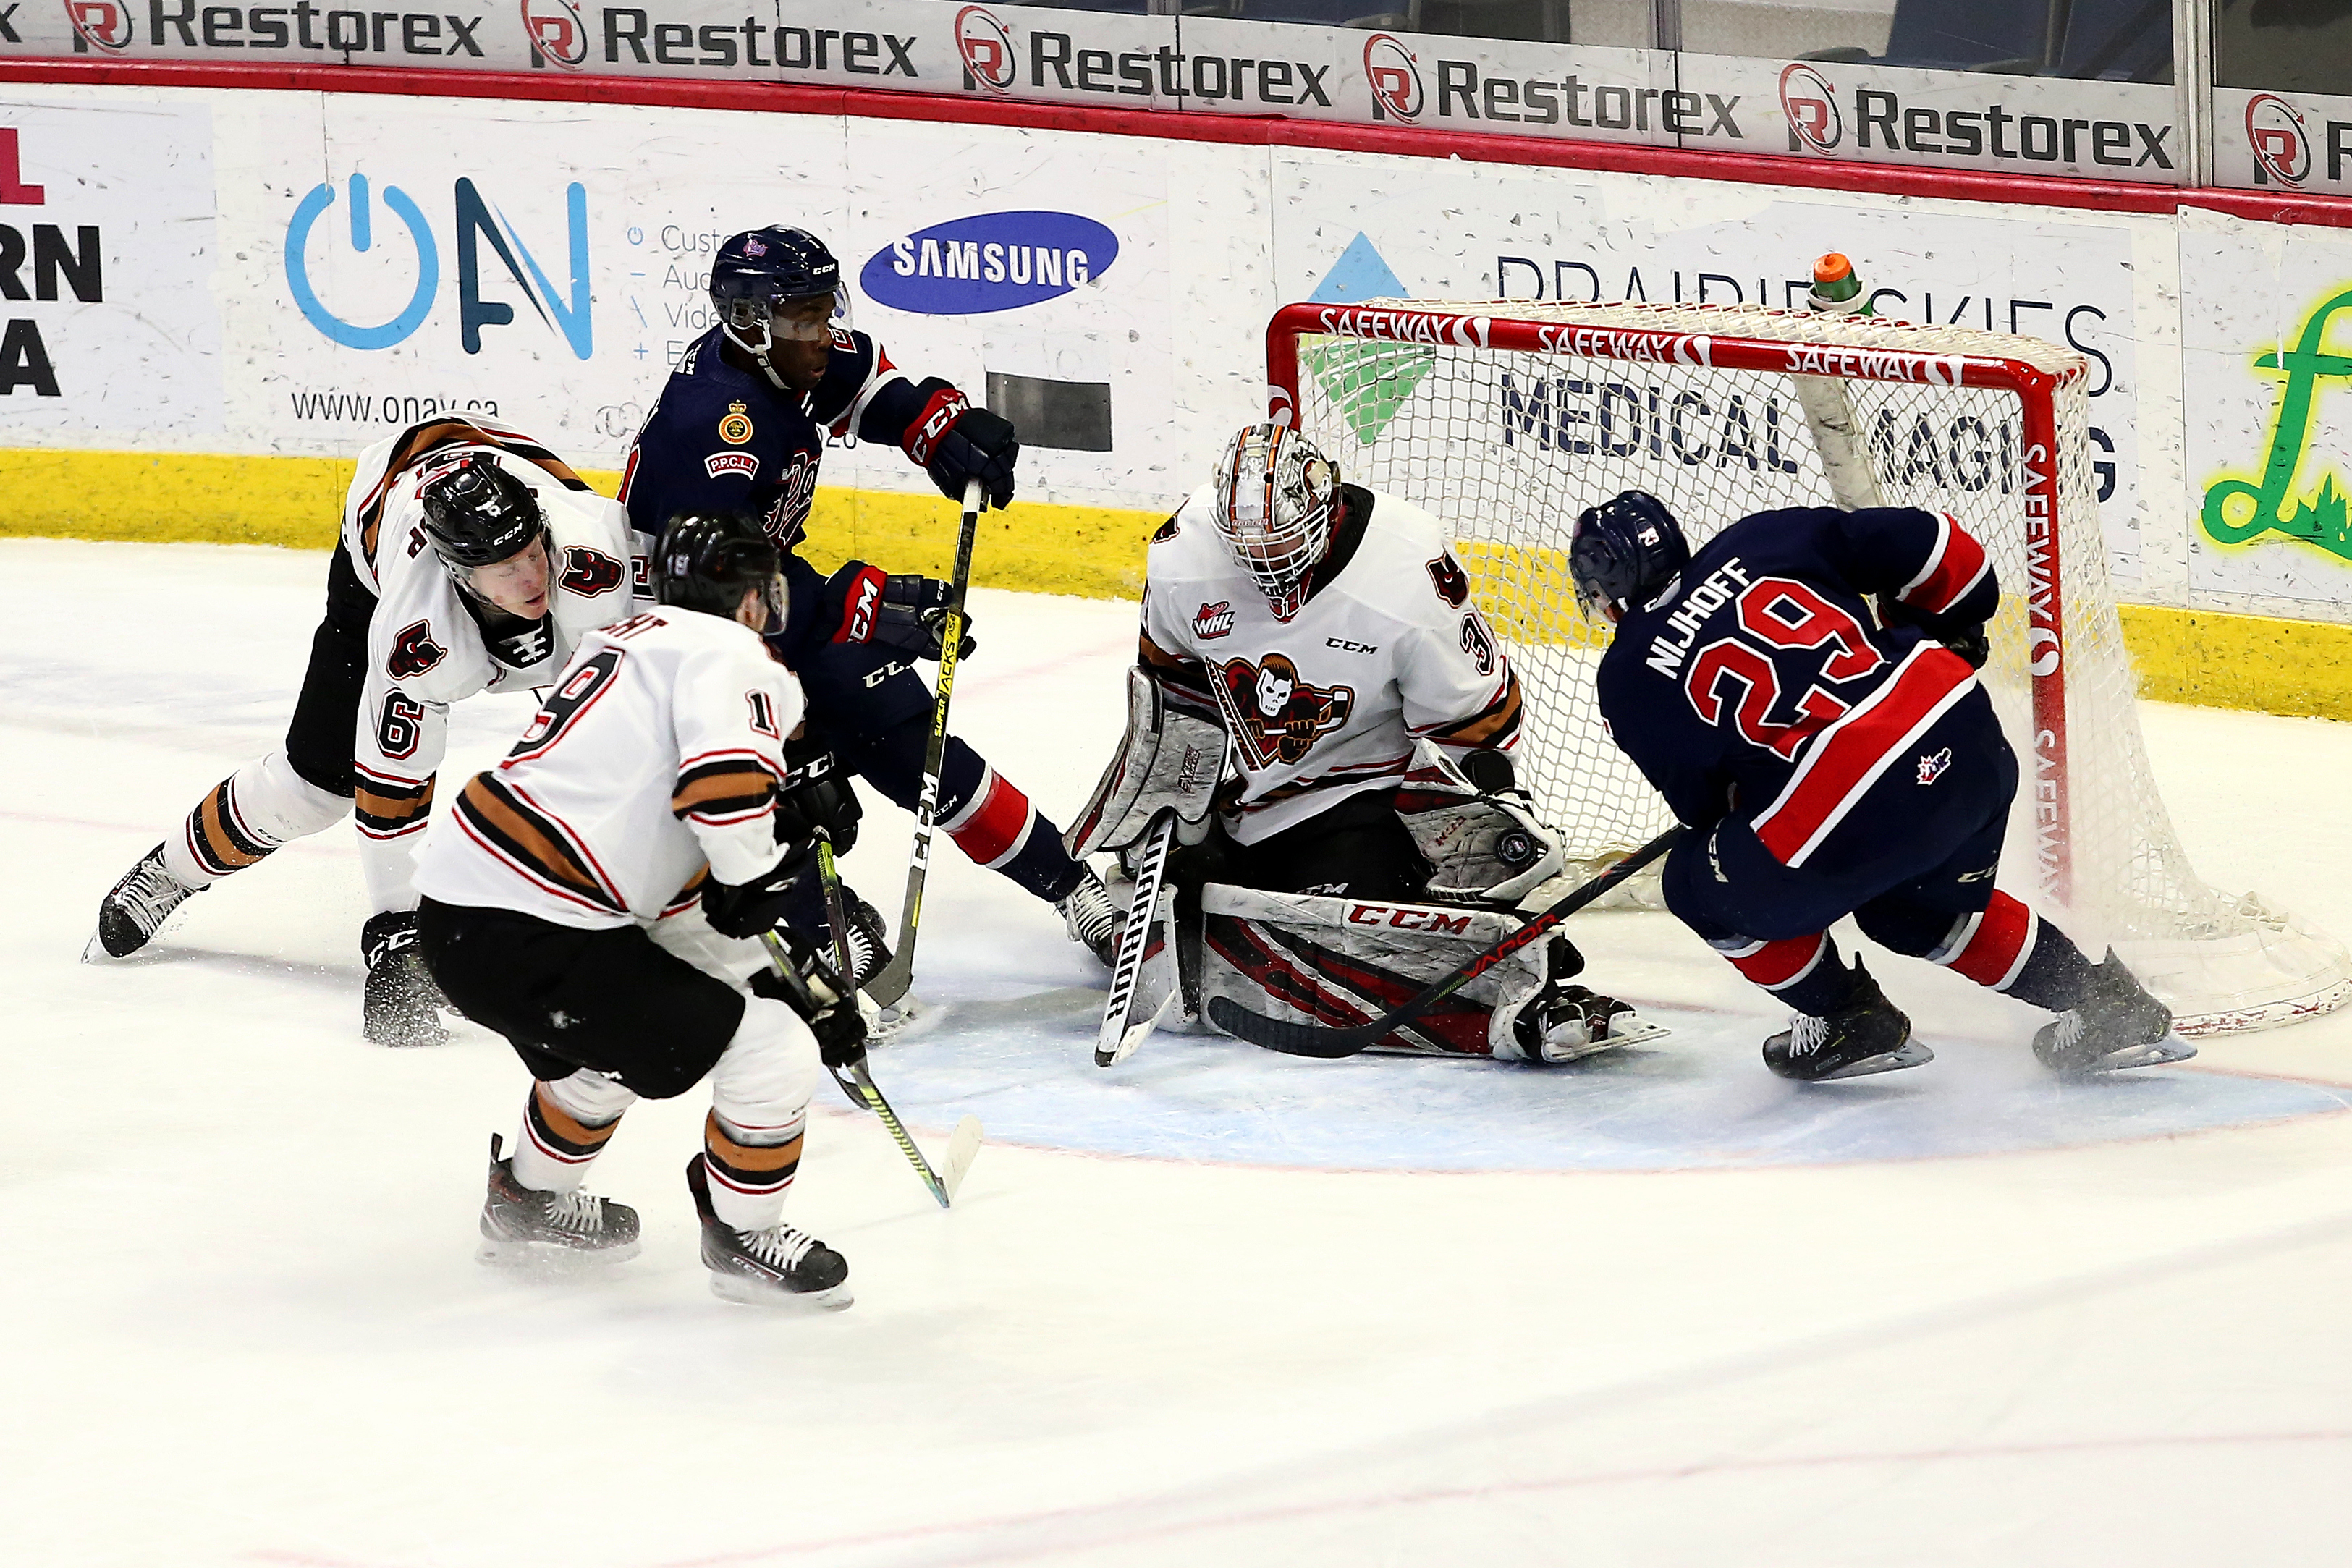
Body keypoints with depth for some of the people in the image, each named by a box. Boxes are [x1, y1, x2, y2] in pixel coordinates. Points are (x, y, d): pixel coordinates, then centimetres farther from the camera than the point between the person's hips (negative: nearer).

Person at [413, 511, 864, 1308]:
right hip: (525, 937, -10)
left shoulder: (630, 642, 25)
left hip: (453, 906, 10)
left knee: (610, 1033, 38)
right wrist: (754, 875, -6)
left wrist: (776, 985, 25)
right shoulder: (727, 653, -4)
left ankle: (530, 1202, 54)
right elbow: (726, 778, -26)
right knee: (773, 1051, -3)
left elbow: (673, 898, 26)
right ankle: (743, 1240, 16)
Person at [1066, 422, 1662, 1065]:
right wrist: (1163, 801, 4)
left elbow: (1472, 723, -14)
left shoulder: (1411, 578, -25)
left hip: (1364, 790, -6)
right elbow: (1171, 682, 7)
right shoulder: (1184, 560, -13)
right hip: (1246, 790, 6)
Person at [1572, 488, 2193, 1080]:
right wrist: (1945, 634, 32)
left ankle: (1851, 1023, 24)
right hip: (1970, 733, 6)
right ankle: (2108, 1002, 32)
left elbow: (1704, 803, 16)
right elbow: (1927, 545, 14)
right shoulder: (1763, 537, 15)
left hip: (1860, 809, -6)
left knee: (1705, 886, 19)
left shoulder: (1627, 680, 8)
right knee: (1918, 907, 34)